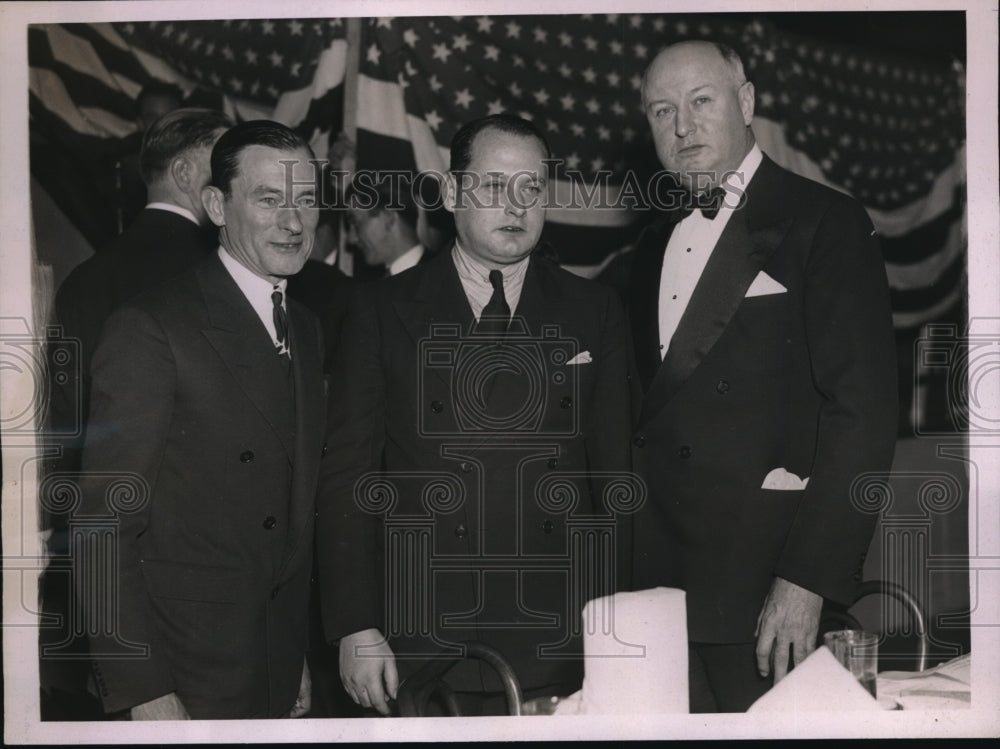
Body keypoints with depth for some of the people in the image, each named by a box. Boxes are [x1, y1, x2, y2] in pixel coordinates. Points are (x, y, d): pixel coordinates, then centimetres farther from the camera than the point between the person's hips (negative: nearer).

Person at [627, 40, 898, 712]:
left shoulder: (825, 222, -5)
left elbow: (862, 411, -12)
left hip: (763, 577, -5)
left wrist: (808, 580, -18)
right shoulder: (657, 244, 16)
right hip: (655, 568, 6)